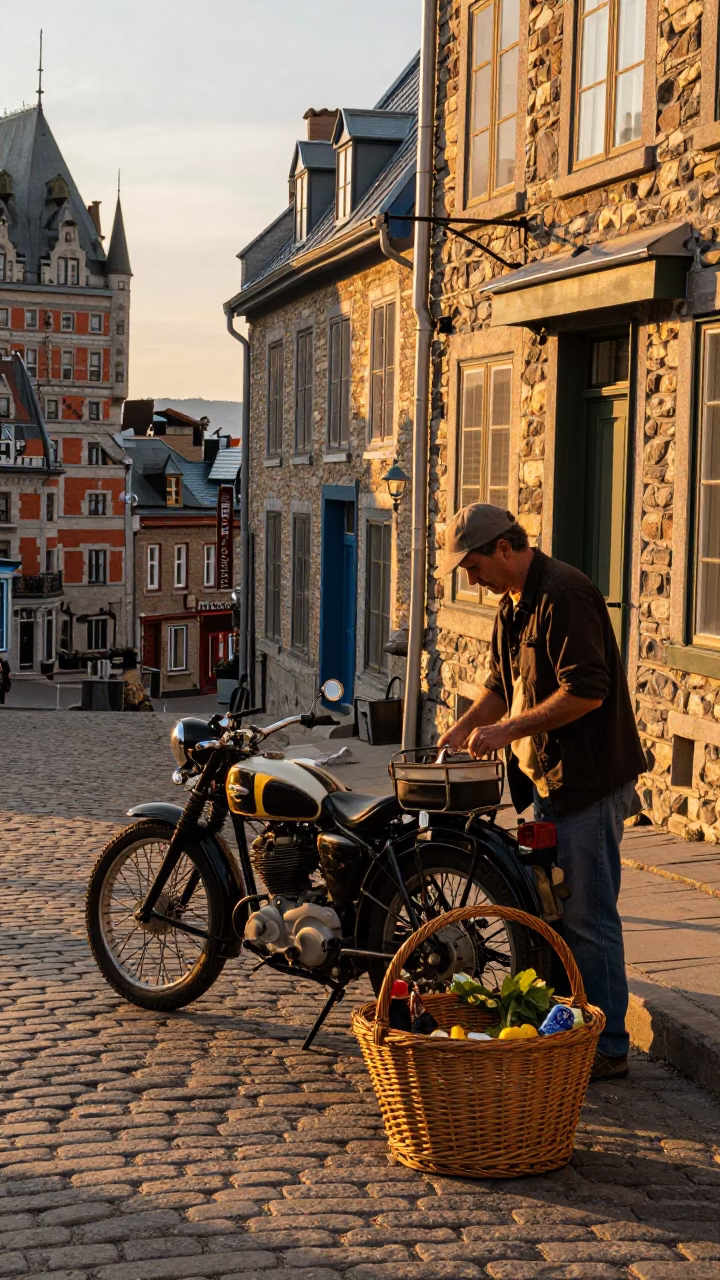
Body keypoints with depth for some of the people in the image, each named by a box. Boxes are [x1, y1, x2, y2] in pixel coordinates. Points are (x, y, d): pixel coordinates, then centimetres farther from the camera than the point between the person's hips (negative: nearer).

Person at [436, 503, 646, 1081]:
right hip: (549, 779, 10)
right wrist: (462, 729, 9)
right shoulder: (514, 603, 15)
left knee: (586, 916, -5)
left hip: (589, 782, -10)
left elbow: (587, 691, -24)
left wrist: (507, 730, -21)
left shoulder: (564, 595, -17)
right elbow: (502, 682, 24)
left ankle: (607, 1045, 3)